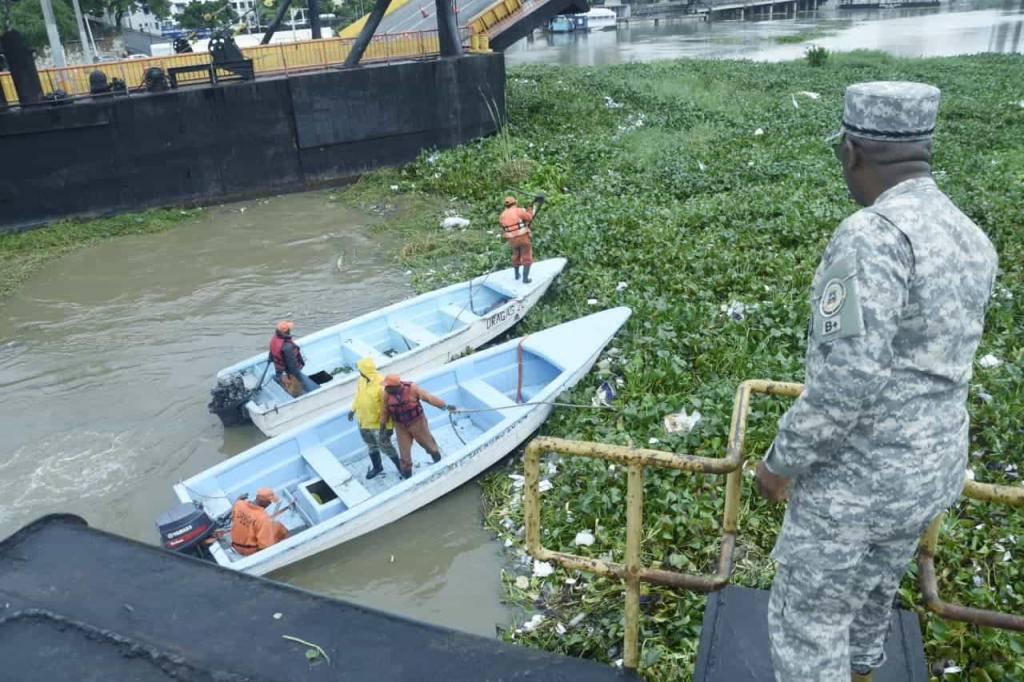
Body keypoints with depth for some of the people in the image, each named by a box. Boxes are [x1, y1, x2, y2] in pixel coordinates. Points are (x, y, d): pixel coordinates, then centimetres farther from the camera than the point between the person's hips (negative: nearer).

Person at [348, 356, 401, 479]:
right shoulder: (362, 379, -9)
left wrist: (389, 426, -24)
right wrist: (353, 409, 21)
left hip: (378, 423, -7)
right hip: (363, 421, 7)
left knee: (385, 447, 7)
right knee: (371, 446, 25)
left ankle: (401, 467, 28)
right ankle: (377, 467, 47)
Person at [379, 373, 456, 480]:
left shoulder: (411, 388, -27)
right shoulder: (387, 393, -17)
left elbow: (429, 397, -20)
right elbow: (385, 410, -2)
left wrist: (445, 406, -19)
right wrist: (383, 428, 4)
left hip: (417, 423, -2)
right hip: (401, 427, 2)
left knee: (429, 445, 17)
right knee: (404, 454, 7)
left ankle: (440, 464, 46)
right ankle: (407, 478, 27)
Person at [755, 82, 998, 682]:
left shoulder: (871, 236, -26)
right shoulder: (971, 240, 4)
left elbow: (846, 382, -30)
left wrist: (781, 462, -16)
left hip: (859, 475, -8)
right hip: (931, 465, 8)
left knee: (809, 611, 11)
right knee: (871, 591, 28)